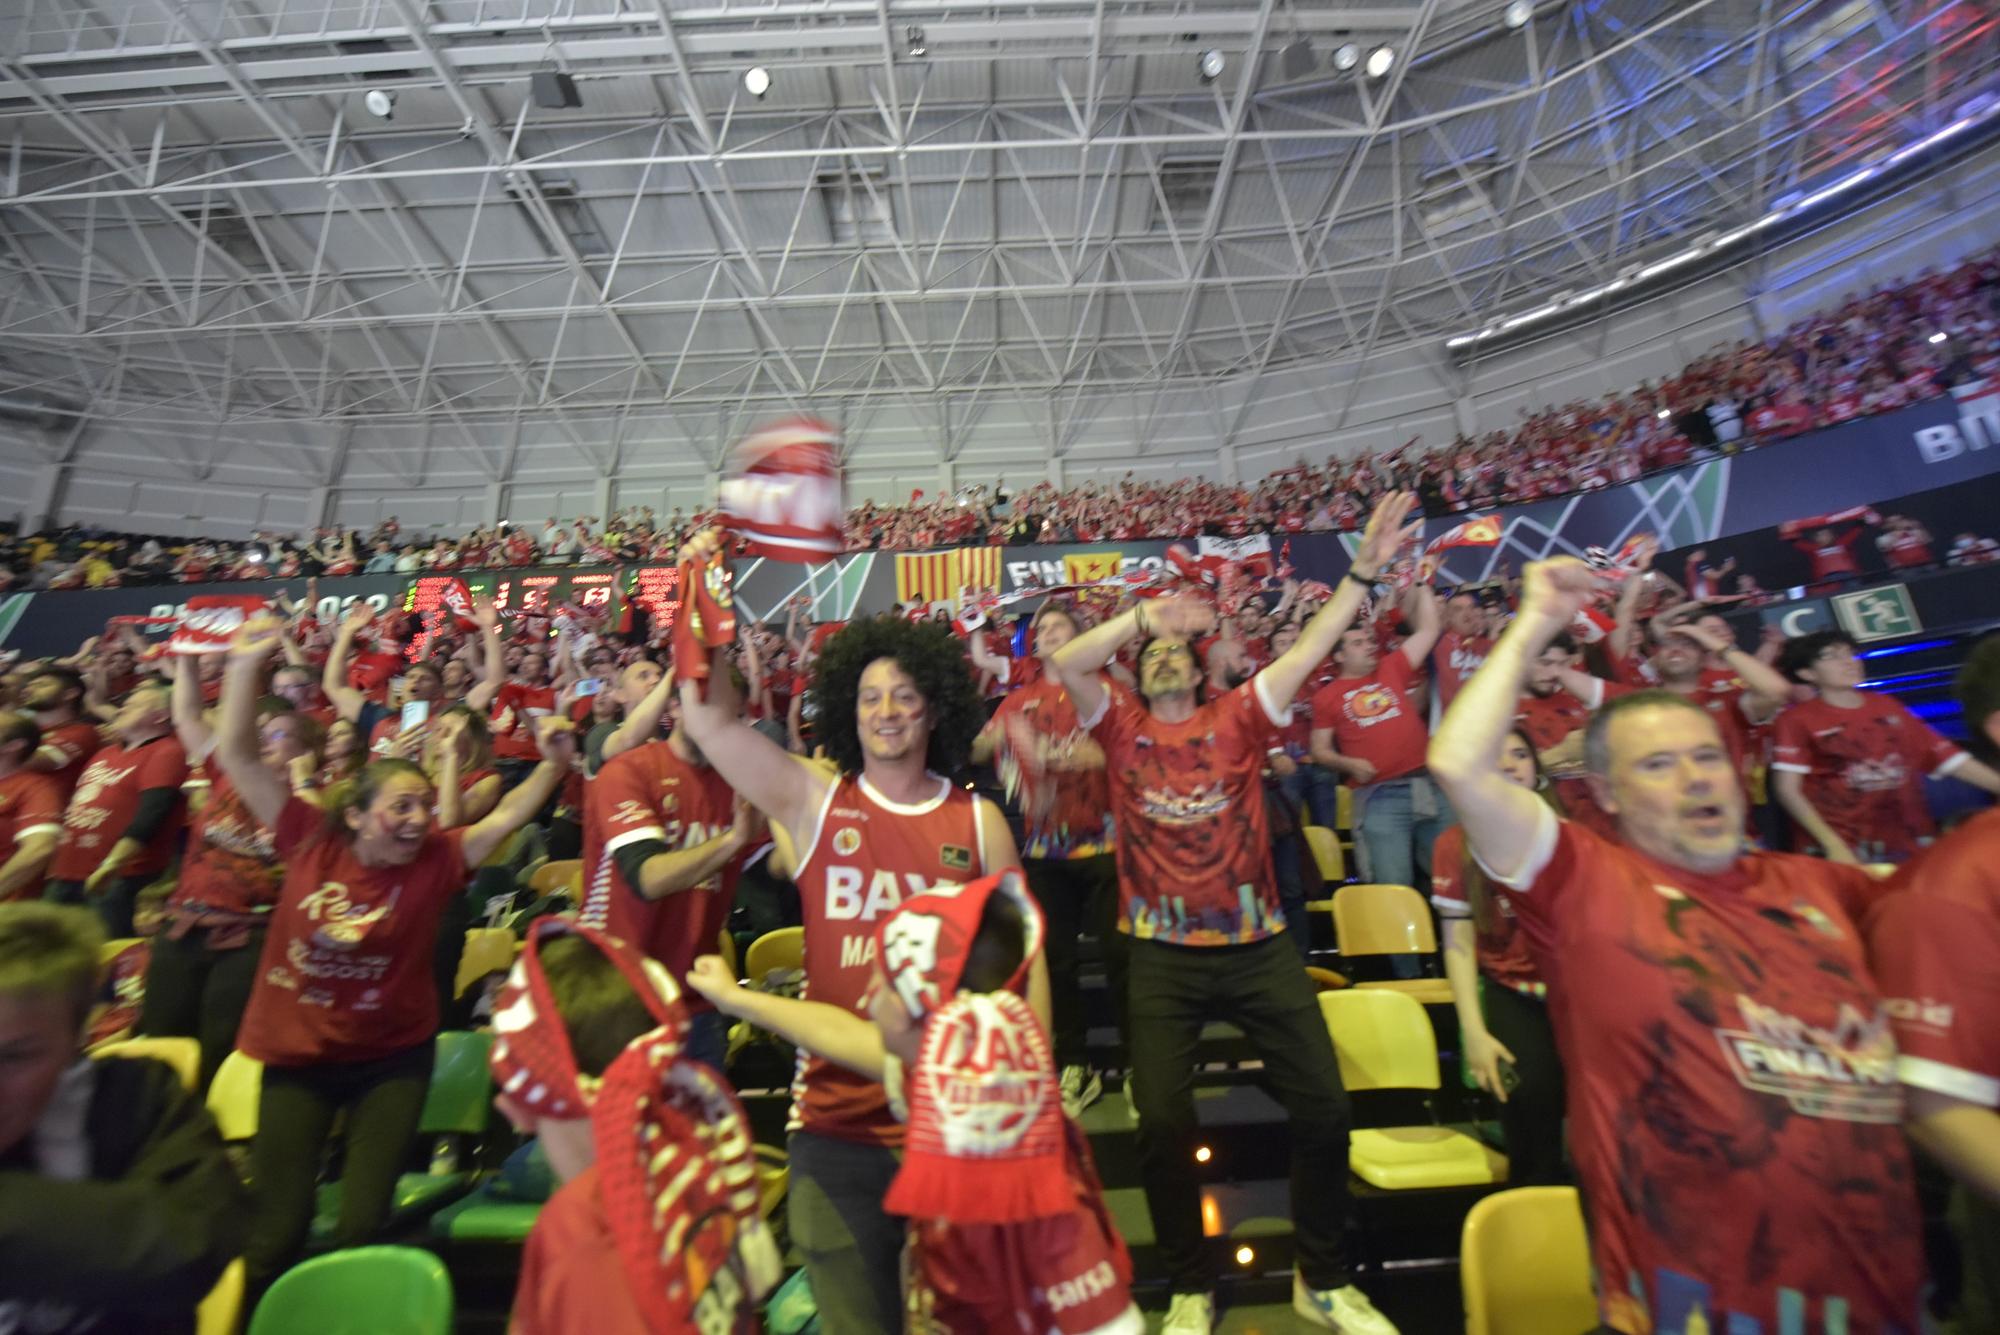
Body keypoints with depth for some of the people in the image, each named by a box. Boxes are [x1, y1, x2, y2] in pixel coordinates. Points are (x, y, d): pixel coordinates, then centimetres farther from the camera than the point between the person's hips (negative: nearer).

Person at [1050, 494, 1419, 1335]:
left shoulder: (1238, 717, 3)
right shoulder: (1123, 726, 2)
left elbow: (1310, 647, -4)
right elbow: (1065, 663, -13)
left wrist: (1364, 571, -10)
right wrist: (1144, 616, -21)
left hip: (1258, 943, 1)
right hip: (1162, 954, -1)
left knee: (1322, 1107, 5)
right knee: (1162, 1120, 2)